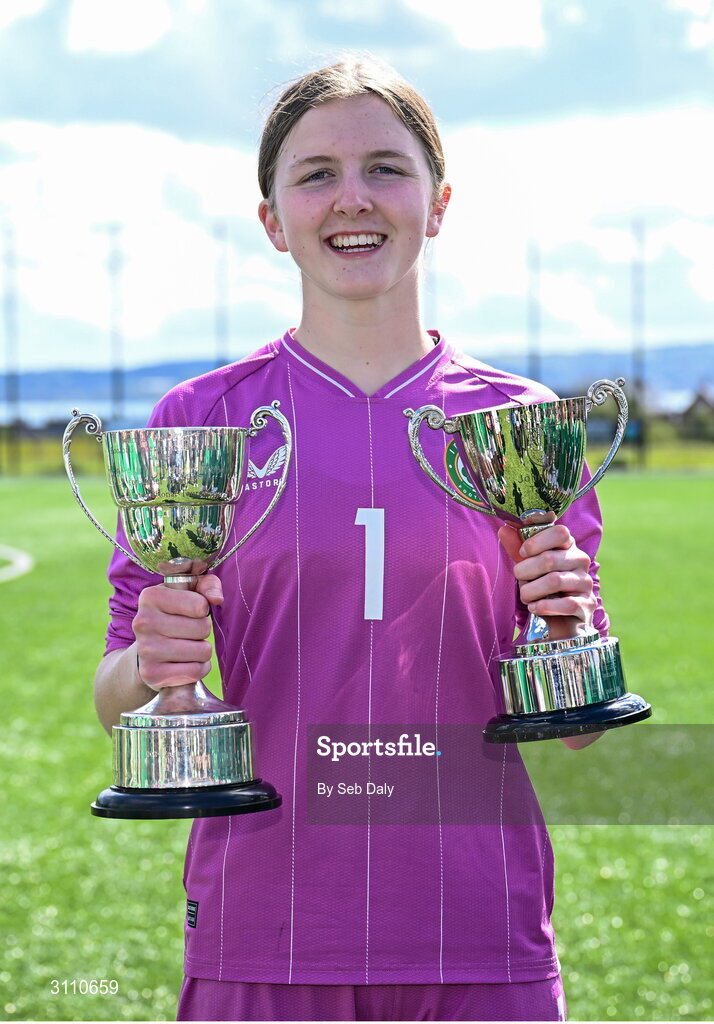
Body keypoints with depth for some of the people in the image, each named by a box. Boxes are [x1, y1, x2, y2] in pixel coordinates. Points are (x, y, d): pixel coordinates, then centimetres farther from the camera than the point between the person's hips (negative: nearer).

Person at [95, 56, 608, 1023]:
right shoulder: (201, 421, 2)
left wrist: (570, 632, -11)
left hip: (481, 945, 1)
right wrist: (150, 668, -17)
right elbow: (120, 706, 4)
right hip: (259, 942, 0)